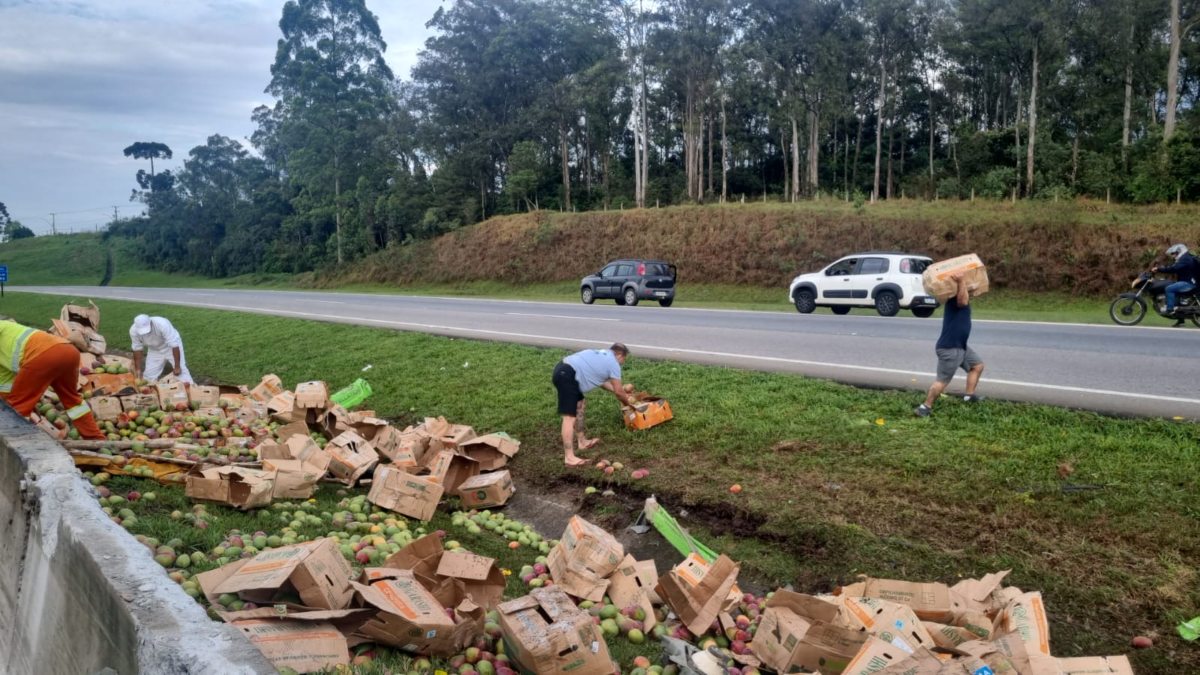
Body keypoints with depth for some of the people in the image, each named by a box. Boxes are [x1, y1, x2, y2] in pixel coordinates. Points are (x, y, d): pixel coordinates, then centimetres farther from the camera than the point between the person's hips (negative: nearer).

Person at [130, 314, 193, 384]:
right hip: (154, 350, 4)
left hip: (171, 347, -4)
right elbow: (137, 350, -10)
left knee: (180, 370, -17)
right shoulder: (133, 331, -23)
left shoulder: (162, 324, -37)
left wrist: (177, 367, -30)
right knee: (149, 377, -2)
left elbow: (174, 345, -33)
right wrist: (138, 370, -8)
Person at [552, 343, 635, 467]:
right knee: (570, 417, -10)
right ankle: (569, 457, -10)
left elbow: (600, 381, 39)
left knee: (580, 405, 26)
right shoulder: (613, 363, 3)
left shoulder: (601, 355, 28)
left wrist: (621, 391, 45)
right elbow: (618, 392, 10)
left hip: (563, 371, 10)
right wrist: (628, 402, 29)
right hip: (567, 375, -10)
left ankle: (582, 441, 36)